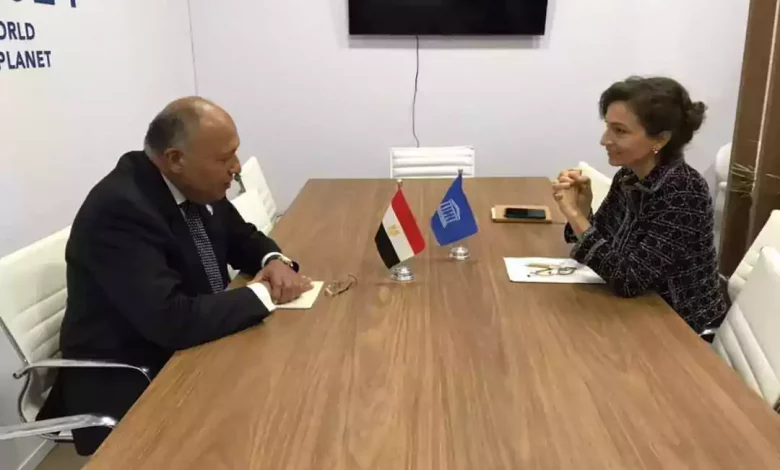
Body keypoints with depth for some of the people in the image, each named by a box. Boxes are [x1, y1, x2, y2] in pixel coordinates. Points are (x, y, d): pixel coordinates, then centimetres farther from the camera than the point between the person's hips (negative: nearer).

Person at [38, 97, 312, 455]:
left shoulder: (195, 186, -3)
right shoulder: (119, 209, -27)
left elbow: (242, 238, 13)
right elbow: (172, 321, -33)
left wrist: (274, 261, -9)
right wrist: (264, 293, -21)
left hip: (189, 353, 8)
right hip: (129, 387, -8)